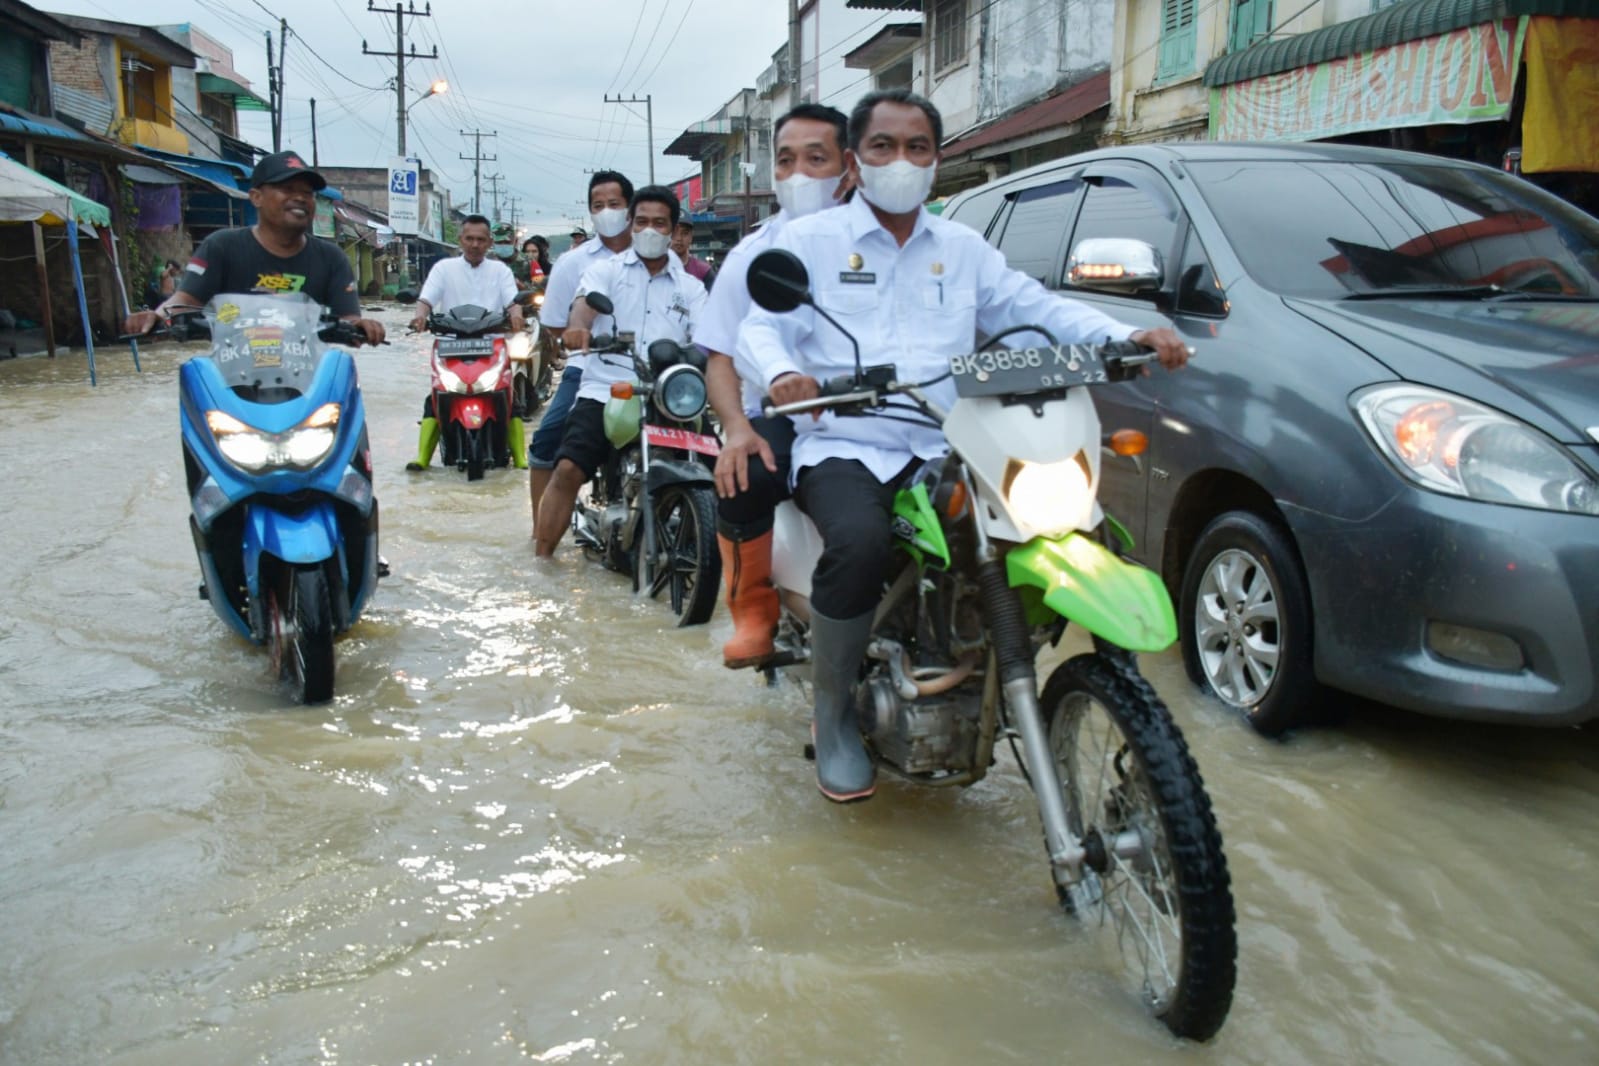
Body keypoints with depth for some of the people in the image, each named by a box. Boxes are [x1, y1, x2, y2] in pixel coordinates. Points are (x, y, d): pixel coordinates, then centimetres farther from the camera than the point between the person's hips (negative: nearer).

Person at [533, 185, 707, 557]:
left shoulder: (691, 288, 17)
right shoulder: (606, 270, 12)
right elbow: (584, 305, -9)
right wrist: (578, 328, -35)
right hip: (605, 393, -2)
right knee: (568, 470, -17)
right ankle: (540, 559, -10)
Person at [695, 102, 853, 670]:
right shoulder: (753, 254, 12)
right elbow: (721, 358, 7)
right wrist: (738, 428, -14)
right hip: (779, 420, 1)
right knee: (740, 482, -31)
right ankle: (754, 611, -4)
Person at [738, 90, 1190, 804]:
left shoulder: (964, 250, 22)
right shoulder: (808, 241, 11)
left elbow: (1038, 308, 15)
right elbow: (761, 327, 0)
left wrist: (1129, 338, -2)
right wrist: (780, 375, -25)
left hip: (943, 451, 4)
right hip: (842, 449, -4)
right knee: (860, 544, -35)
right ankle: (832, 712, -9)